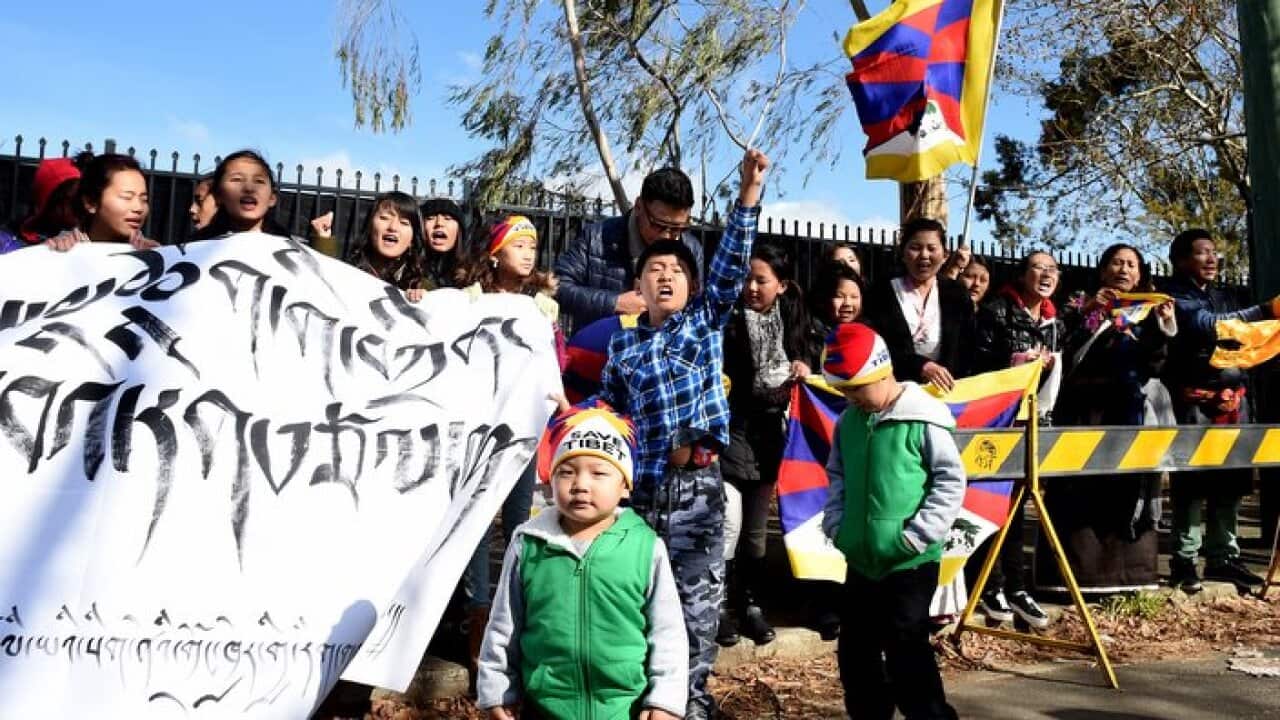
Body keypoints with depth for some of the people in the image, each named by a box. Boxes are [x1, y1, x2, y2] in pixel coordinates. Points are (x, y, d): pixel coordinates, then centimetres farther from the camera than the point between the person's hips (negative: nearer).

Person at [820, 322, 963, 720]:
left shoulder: (922, 420, -13)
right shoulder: (848, 421, 4)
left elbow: (951, 479, -10)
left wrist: (918, 534, -14)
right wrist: (836, 525, 4)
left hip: (910, 562, -6)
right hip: (860, 558, 7)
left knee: (905, 651, -3)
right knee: (855, 650, 15)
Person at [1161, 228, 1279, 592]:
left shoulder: (1223, 297, 20)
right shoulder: (1174, 295, -3)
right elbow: (1207, 326, -20)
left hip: (1231, 399, 7)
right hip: (1194, 401, -7)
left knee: (1230, 480, 8)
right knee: (1192, 482, -7)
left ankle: (1223, 557, 17)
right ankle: (1184, 561, -2)